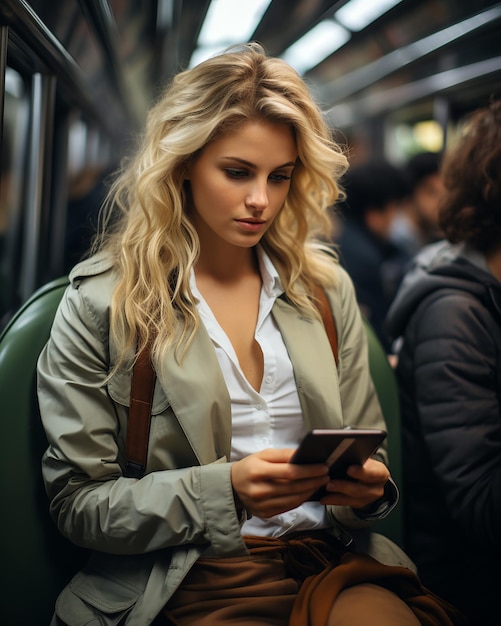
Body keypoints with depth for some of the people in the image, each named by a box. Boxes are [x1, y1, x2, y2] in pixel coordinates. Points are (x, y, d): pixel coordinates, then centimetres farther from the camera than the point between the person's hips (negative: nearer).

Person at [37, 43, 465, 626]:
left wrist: (367, 488, -8)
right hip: (188, 579, -4)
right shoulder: (101, 303, -1)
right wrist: (225, 490, -18)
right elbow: (77, 502, -2)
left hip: (331, 562, 4)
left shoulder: (326, 289, 11)